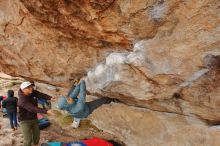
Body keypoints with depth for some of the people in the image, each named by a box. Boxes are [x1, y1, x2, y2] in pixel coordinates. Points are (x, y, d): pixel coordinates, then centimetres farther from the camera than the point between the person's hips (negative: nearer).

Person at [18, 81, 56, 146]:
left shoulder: (33, 92, -9)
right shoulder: (22, 100, -31)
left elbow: (41, 95, -21)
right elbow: (33, 108, -40)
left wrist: (50, 98, -40)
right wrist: (46, 111, -49)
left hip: (34, 118, 7)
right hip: (25, 120, -7)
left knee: (37, 135, 19)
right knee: (28, 140, -9)